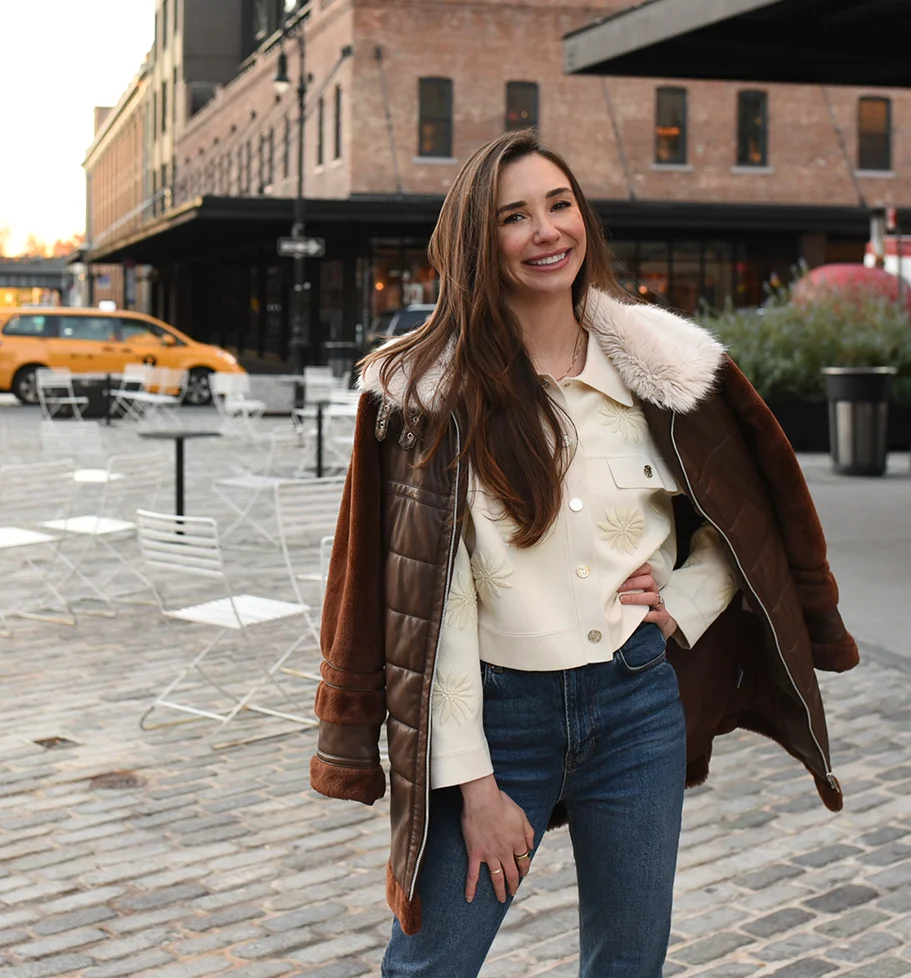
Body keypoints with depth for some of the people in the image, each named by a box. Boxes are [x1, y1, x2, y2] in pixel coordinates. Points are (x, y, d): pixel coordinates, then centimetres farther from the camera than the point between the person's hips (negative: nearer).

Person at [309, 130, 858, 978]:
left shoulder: (661, 361, 0)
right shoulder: (429, 390, -8)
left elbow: (743, 523, 14)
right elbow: (428, 600, -10)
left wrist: (681, 611, -3)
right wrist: (472, 783, -12)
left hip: (637, 707, 3)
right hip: (500, 710, -2)